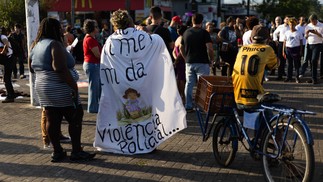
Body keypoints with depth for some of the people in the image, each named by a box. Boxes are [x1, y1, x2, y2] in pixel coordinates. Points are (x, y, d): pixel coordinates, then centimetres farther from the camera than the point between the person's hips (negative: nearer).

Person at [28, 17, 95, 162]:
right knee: (75, 118, 1)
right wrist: (74, 86, -23)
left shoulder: (35, 45, 12)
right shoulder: (55, 44, -15)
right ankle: (76, 151, 5)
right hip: (60, 89, -8)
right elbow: (61, 69, -25)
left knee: (52, 120, 11)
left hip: (42, 88, 9)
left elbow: (32, 68, 19)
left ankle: (57, 152, 16)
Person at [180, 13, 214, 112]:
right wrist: (211, 60, -3)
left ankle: (188, 106, 12)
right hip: (202, 63, -4)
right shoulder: (204, 32, -8)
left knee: (189, 84, 9)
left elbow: (181, 48, 13)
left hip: (189, 63, 5)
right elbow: (209, 48, -15)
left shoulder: (186, 32, 8)